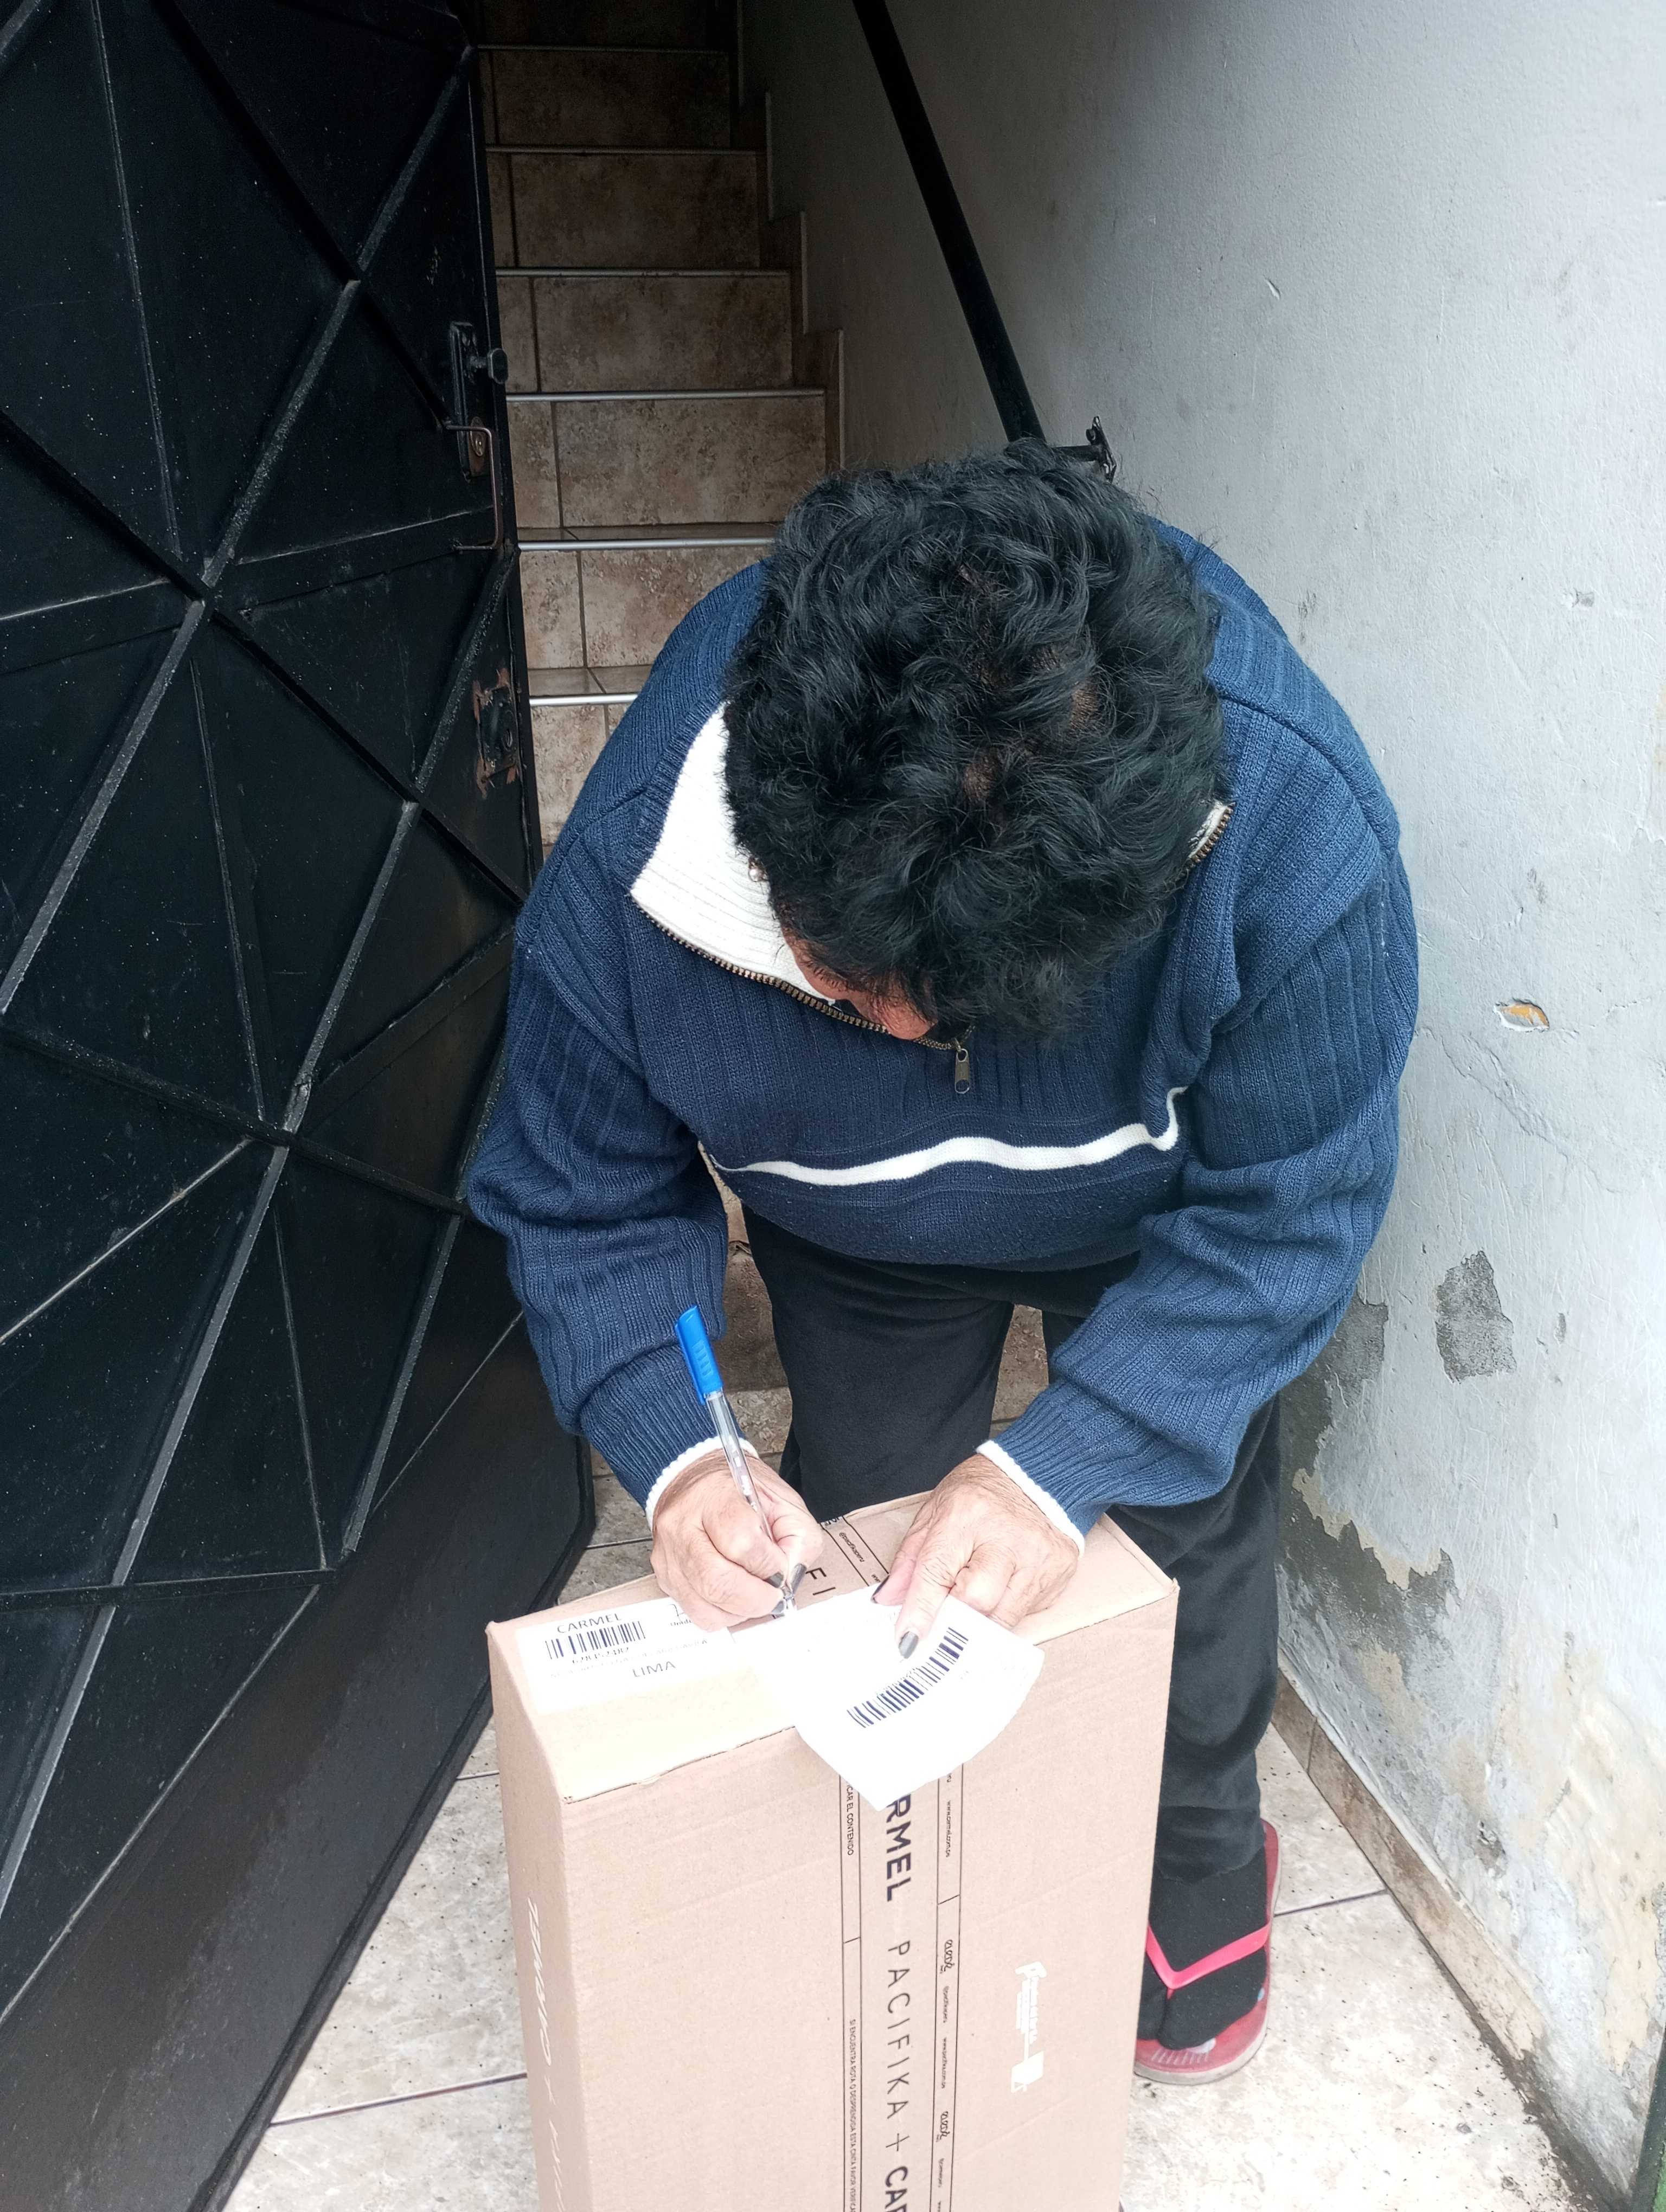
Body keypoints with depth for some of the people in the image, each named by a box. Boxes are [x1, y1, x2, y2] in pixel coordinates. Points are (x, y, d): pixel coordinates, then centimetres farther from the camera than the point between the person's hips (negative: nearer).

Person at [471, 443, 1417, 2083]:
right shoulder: (630, 867, -37)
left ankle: (1202, 1861, 45)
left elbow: (1279, 1214, -27)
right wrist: (672, 1456, -34)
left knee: (1194, 1527, 11)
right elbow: (586, 1202, -19)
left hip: (1162, 1221, 0)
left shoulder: (1297, 826, -42)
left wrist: (1067, 1458, -35)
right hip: (859, 1243, 1)